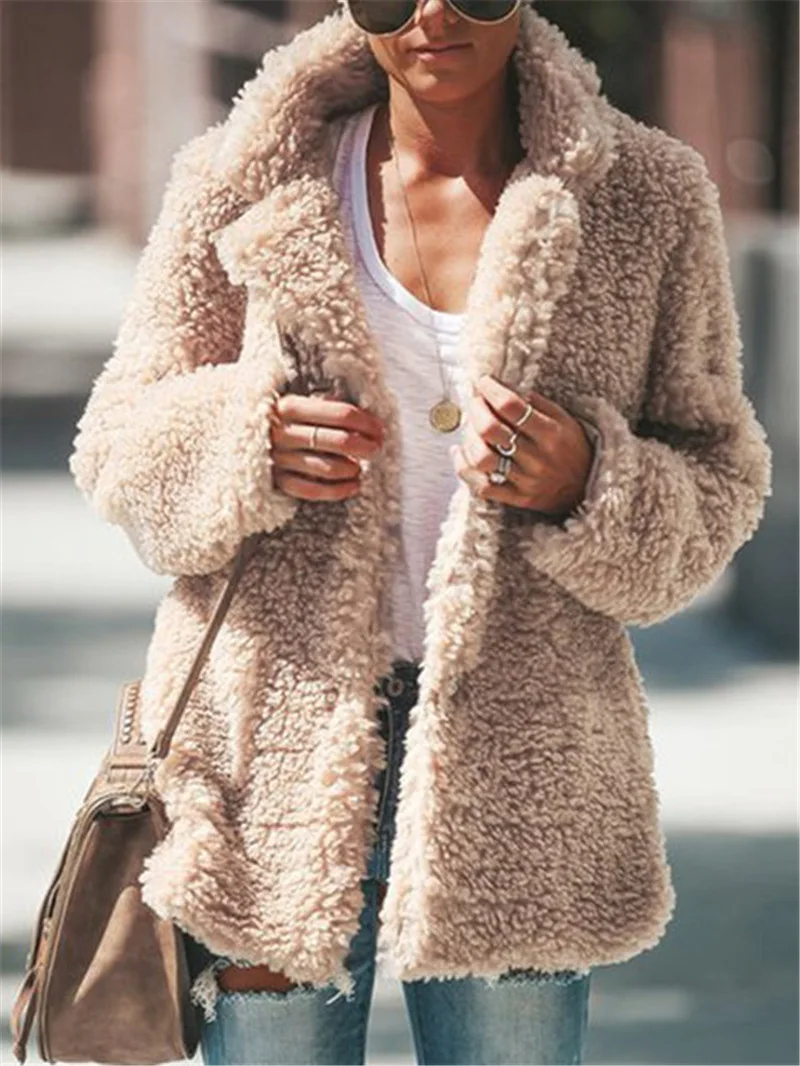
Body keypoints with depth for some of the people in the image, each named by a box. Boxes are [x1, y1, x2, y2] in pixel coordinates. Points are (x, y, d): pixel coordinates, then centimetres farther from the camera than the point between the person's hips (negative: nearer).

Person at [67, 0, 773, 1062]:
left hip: (520, 773, 0)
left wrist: (586, 484, -13)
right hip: (276, 756, 0)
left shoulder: (649, 199, 3)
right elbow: (122, 448, 8)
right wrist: (247, 440, -14)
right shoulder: (249, 184, 2)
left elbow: (721, 486, 9)